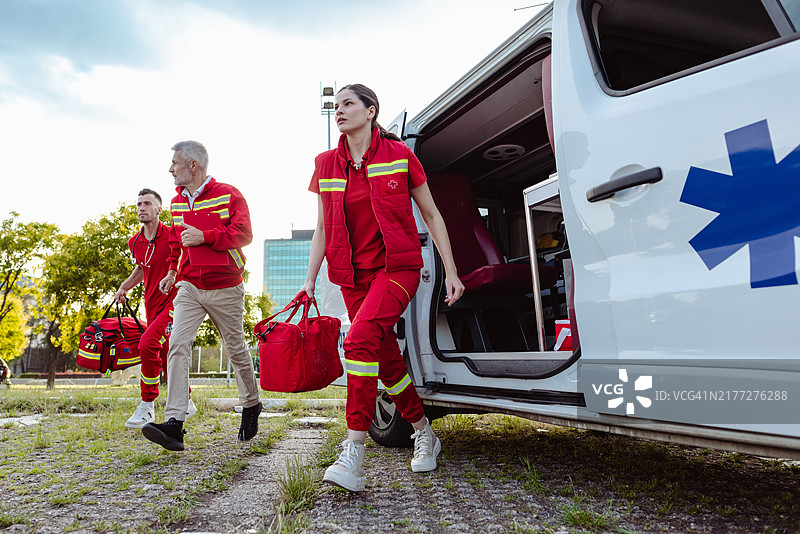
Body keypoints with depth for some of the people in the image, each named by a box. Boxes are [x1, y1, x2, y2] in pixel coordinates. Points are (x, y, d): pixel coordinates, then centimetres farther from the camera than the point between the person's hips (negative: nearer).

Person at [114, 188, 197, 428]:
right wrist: (125, 286, 12)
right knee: (166, 356, 11)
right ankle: (186, 403, 28)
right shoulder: (134, 242, 8)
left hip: (174, 301, -7)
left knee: (147, 343, -23)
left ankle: (147, 406, -9)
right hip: (152, 305, 7)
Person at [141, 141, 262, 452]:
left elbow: (243, 234, -12)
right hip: (189, 288, 5)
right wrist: (173, 270, 16)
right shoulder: (177, 202, 14)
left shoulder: (228, 195, -5)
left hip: (225, 289, -4)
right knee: (177, 346, -13)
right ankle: (174, 423, -15)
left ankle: (251, 406, 31)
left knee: (236, 349, 8)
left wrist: (204, 236, -20)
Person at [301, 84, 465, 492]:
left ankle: (354, 453, -24)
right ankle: (424, 436, 31)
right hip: (354, 276, 5)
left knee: (360, 340, -28)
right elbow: (322, 230, 14)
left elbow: (431, 216, 3)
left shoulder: (398, 155, -1)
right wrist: (310, 280, 5)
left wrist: (451, 271, -1)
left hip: (397, 267, -4)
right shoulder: (326, 166, 9)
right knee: (387, 362, 9)